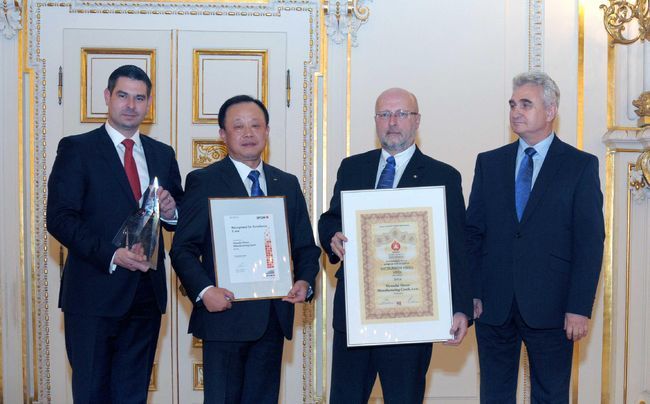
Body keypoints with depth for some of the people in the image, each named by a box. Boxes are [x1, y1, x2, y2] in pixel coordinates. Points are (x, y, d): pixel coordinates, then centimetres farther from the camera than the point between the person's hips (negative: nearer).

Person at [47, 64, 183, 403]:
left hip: (146, 295, 4)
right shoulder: (76, 149, -2)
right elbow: (59, 218, -11)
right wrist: (111, 255, -22)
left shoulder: (163, 154, 13)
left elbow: (179, 221, 17)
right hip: (95, 294, -4)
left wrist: (170, 212, -7)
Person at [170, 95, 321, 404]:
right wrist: (203, 291, -20)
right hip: (225, 315, -4)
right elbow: (183, 249, -5)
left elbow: (305, 246, 15)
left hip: (274, 317, 4)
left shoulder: (288, 184, 14)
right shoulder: (203, 182, 0)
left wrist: (305, 282, -5)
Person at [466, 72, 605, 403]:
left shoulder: (581, 166, 0)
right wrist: (470, 292, -2)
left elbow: (590, 241, -4)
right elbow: (473, 231, 7)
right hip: (493, 305, 3)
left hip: (550, 308, -3)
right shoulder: (488, 163, 9)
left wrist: (580, 307, -11)